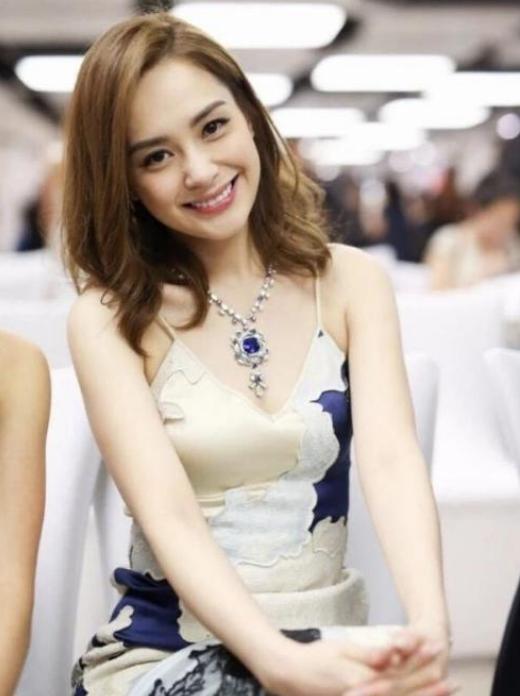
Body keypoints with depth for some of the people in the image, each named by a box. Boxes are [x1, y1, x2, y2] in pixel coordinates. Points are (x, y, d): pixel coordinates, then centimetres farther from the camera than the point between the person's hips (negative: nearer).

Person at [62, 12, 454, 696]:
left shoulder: (350, 281, 2)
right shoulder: (109, 318, -5)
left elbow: (392, 461, -11)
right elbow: (169, 515, -15)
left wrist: (428, 627, -29)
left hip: (332, 641, 3)